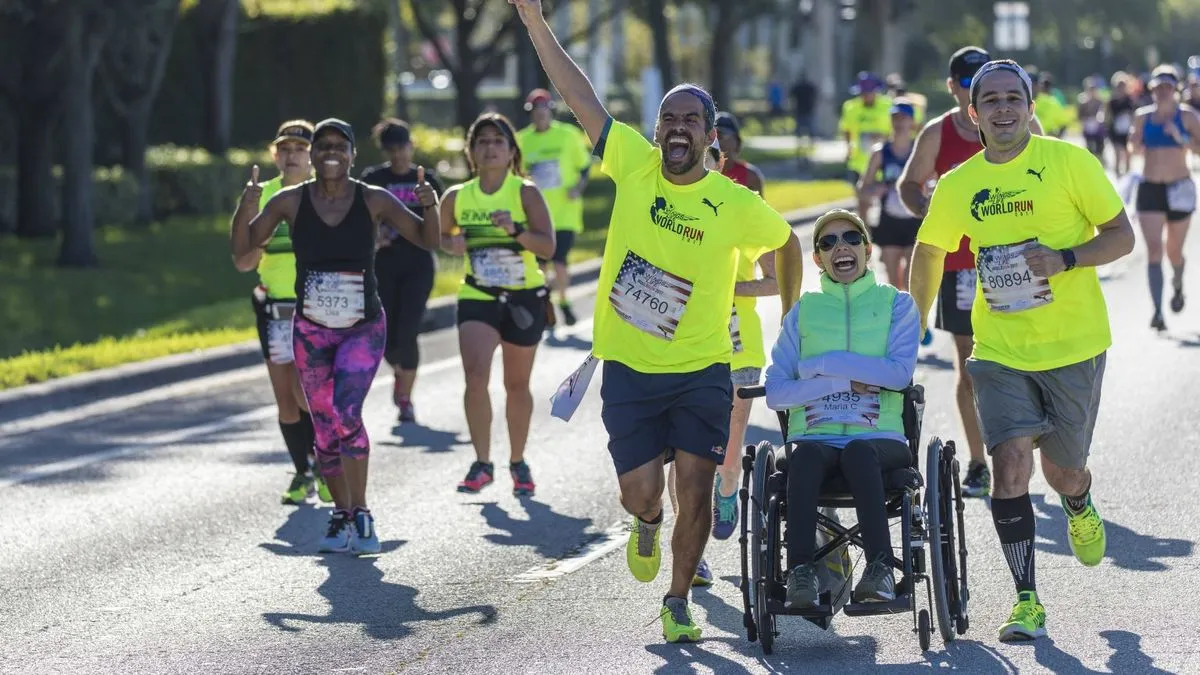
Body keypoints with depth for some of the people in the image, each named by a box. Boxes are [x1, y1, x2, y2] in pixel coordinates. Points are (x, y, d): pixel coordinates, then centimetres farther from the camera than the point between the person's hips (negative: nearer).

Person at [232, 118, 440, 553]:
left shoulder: (374, 200, -6)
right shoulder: (291, 201, -3)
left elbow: (427, 240, -1)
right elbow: (243, 249, -1)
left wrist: (431, 207, -21)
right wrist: (245, 211, -20)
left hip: (364, 329, -2)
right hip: (311, 331, 2)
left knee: (346, 414, -22)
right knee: (326, 432, 7)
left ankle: (361, 516, -15)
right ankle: (342, 517, 24)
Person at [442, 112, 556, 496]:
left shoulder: (526, 193, -9)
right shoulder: (457, 197, -1)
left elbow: (548, 247, -16)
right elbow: (442, 236, 16)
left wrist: (515, 231, -32)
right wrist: (453, 245, -6)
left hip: (524, 298, -1)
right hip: (477, 298, 1)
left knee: (517, 385, 11)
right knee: (475, 375, -19)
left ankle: (518, 463, 30)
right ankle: (482, 464, -9)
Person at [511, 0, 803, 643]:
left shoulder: (736, 205, -8)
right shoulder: (634, 164, -4)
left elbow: (788, 245, 11)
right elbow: (581, 95, -4)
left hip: (701, 369, -1)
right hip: (629, 368, 1)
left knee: (694, 489, -5)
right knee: (640, 490, -2)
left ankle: (678, 601, 15)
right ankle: (647, 522, 36)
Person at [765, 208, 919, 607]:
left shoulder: (896, 304, 14)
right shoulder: (803, 311, 18)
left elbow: (900, 373, -4)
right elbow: (775, 393, 8)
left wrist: (822, 364, -4)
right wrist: (843, 381, -5)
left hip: (880, 439, -1)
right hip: (816, 435, 1)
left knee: (858, 452, -37)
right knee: (806, 454, -36)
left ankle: (880, 570, -45)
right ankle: (801, 571, -45)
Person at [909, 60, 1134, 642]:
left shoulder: (1068, 161, -8)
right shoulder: (958, 187, 1)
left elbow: (1122, 236, -6)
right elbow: (927, 255, 17)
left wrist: (1066, 258, -23)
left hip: (1072, 346, -1)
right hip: (1000, 349, 2)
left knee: (1062, 470, 10)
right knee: (1010, 463, -14)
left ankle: (1080, 510, 50)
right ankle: (1026, 600, -6)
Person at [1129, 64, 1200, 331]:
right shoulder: (1143, 116, 5)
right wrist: (1136, 145, -8)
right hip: (1149, 188, 1)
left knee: (1174, 251, 10)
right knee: (1153, 250, -10)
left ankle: (1177, 286, 45)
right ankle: (1157, 311, -14)